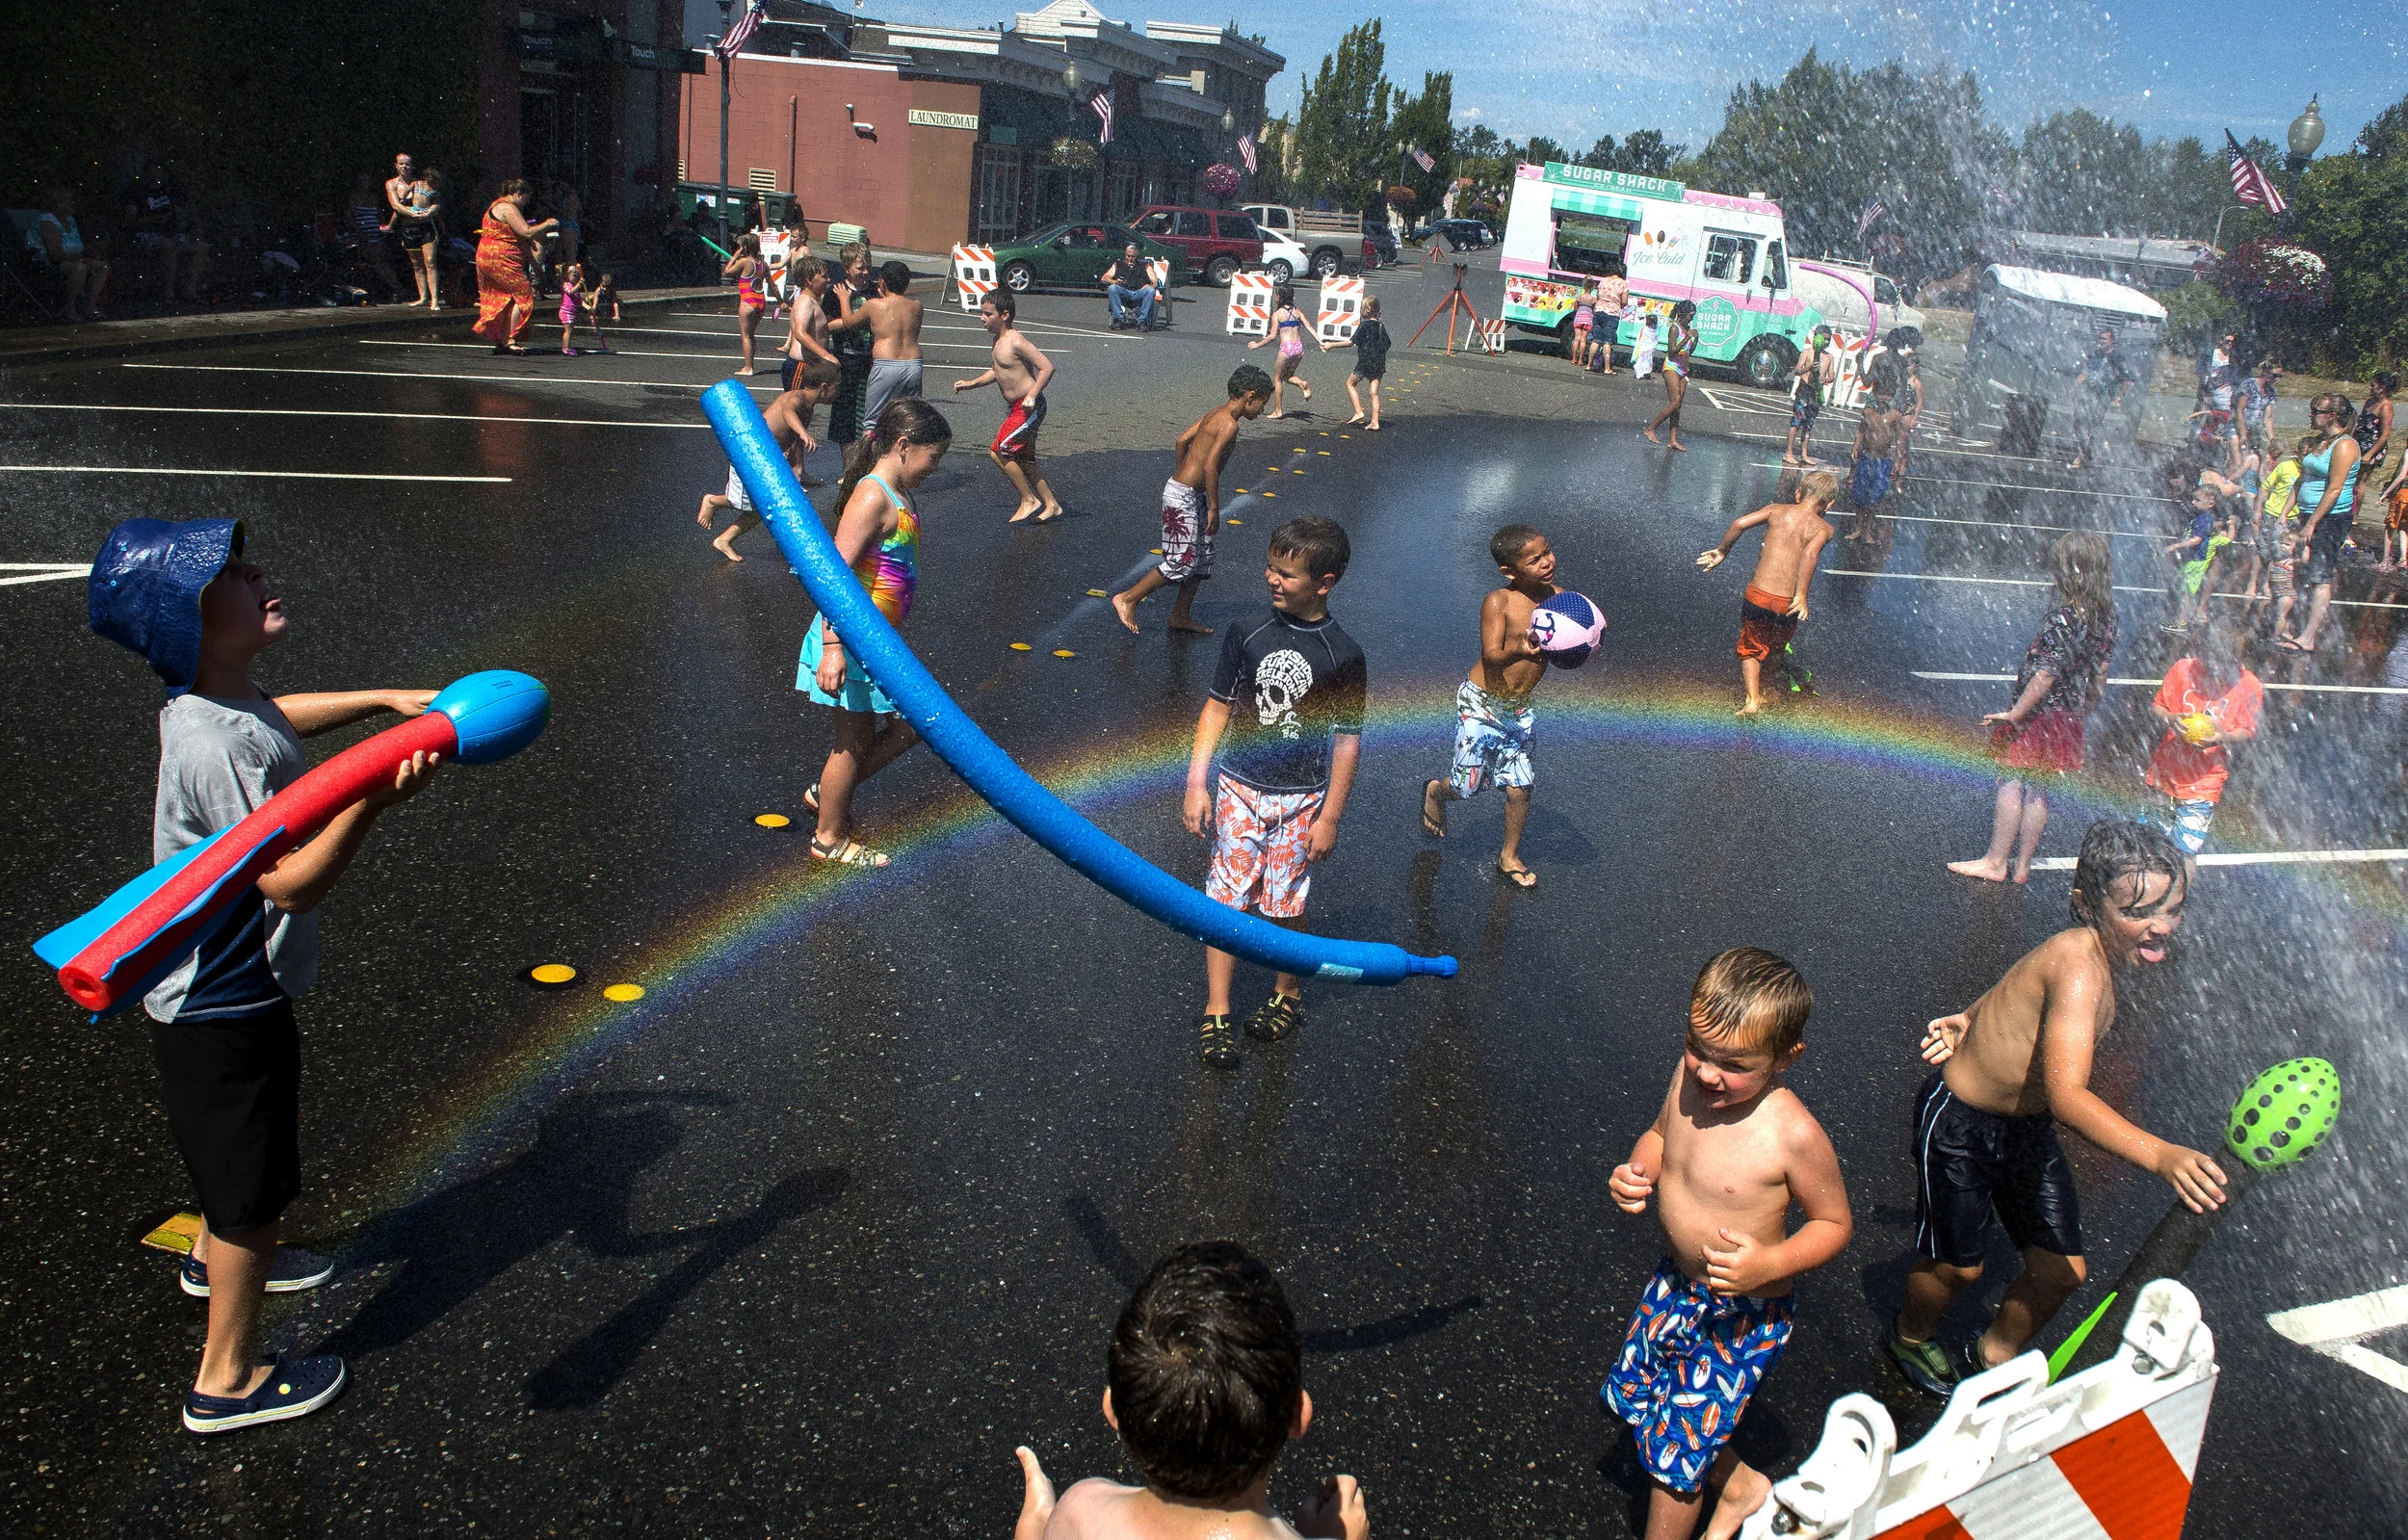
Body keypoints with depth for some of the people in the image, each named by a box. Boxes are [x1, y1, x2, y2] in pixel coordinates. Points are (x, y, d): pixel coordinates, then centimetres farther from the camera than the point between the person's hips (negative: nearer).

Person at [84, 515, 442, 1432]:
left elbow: (275, 720, 24)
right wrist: (373, 800, -47)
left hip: (222, 987, 10)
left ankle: (218, 1259, 59)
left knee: (238, 1157, 33)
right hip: (222, 1007, -10)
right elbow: (293, 882, -36)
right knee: (252, 1184, 7)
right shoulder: (217, 745, -33)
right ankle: (227, 1381, 24)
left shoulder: (215, 704, -2)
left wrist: (383, 699, 21)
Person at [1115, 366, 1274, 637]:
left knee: (1203, 556, 15)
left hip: (1186, 490, 10)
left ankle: (1180, 617, 23)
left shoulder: (1216, 413, 10)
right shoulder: (1229, 424, -18)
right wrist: (1214, 508, -18)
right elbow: (1210, 466, -24)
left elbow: (1182, 440, 15)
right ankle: (1127, 599, 4)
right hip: (1183, 496, -10)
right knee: (1183, 561, -6)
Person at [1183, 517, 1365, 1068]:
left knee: (1285, 906, 9)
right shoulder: (1248, 633, -5)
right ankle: (1215, 1015, 12)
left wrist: (1329, 817, -3)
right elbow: (1218, 709, 2)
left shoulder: (1342, 655, -9)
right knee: (1227, 898, 2)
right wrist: (1196, 784, -1)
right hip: (1238, 789, 1)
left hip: (1300, 799, -1)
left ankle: (1288, 995, 33)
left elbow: (1347, 741, -3)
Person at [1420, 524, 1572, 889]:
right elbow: (1491, 656, -29)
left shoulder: (1558, 598, -4)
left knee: (1520, 788, 6)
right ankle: (1435, 791, 40)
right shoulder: (1499, 601, -20)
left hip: (1519, 708, 5)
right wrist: (1517, 650, -50)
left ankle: (1509, 858, 28)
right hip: (1481, 704, -5)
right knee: (1468, 786, 3)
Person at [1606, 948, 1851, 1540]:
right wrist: (1636, 1171, -13)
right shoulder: (1689, 1075, -13)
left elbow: (1835, 1223, -16)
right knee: (1631, 1397, 24)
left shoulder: (1793, 1133, -30)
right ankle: (1739, 1485, 48)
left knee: (1674, 1452, 5)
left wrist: (1771, 1263, -32)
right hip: (1675, 1283, 7)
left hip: (1744, 1312, -7)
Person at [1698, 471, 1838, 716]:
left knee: (1751, 650, 17)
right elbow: (1810, 553, -21)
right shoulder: (1823, 528, 0)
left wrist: (1721, 552, 3)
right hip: (1787, 606, 0)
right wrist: (1801, 596, -23)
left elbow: (1740, 523, -10)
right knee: (1777, 649, 26)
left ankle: (1752, 700, -1)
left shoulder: (1777, 510, 4)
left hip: (1757, 596, 0)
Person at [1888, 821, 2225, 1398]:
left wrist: (1973, 1019, 22)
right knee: (1957, 1264, 11)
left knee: (2061, 1273, 9)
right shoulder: (2078, 966, -35)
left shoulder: (2098, 952, -7)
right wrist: (2161, 1155, -56)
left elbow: (2024, 987, 13)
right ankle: (1909, 1336, 44)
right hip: (1959, 1126, -8)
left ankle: (1988, 1361, 36)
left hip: (2028, 1128, 8)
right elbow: (2066, 1095, -46)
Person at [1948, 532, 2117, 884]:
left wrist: (2014, 714, -17)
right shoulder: (2105, 615, 0)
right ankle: (2022, 867, 21)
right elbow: (2101, 670, 10)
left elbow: (2045, 674, -24)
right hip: (2070, 719, 8)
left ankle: (1995, 862, 10)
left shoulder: (2063, 617, -24)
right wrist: (2086, 710, 22)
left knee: (2010, 783, 3)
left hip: (2040, 716, -8)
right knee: (2037, 790, 14)